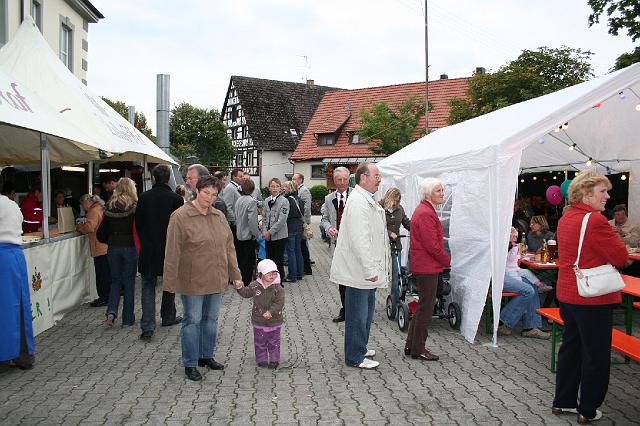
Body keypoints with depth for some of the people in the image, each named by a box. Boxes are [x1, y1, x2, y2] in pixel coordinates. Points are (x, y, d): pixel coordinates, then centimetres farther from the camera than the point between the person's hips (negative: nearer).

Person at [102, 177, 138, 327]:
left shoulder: (109, 207, 1)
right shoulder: (134, 207, -9)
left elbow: (104, 229, 5)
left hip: (113, 248, 3)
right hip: (130, 247, -3)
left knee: (115, 280, 17)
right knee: (129, 282, 6)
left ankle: (111, 311, -1)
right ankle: (127, 319, 12)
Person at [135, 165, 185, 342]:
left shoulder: (143, 197, -5)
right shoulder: (176, 199, -11)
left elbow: (138, 223, 2)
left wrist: (144, 243, 14)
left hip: (148, 249, 1)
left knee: (148, 286, 6)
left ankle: (147, 326, -4)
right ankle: (168, 317, 31)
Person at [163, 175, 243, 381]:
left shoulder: (219, 216, 7)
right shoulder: (180, 216, -11)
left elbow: (229, 247, 11)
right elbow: (172, 252, -13)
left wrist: (235, 275, 10)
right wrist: (170, 282, -14)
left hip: (216, 280, 6)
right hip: (192, 281, -6)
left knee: (211, 319, 15)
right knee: (193, 320, 3)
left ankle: (206, 356, 32)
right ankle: (190, 364, 17)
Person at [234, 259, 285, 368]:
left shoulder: (278, 288, -13)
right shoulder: (255, 286, -4)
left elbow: (279, 303, -17)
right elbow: (246, 293, 11)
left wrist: (270, 312, -27)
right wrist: (240, 287, -6)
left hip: (274, 321, -2)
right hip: (259, 321, 2)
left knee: (274, 342, 10)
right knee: (260, 342, 11)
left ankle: (274, 359, 23)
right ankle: (262, 359, 24)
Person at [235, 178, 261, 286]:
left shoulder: (239, 200, 3)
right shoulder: (251, 201, -18)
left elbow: (236, 216, 10)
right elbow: (252, 220, -21)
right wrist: (256, 233, -9)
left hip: (239, 235, 7)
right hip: (248, 236, -7)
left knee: (241, 260, 17)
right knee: (248, 261, 3)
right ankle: (246, 283, 8)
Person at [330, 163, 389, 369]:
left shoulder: (369, 201, 16)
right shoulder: (358, 202, -20)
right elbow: (359, 240, -26)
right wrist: (370, 270, -24)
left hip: (367, 270, 11)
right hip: (359, 272, -11)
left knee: (366, 311, 21)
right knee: (357, 314, 0)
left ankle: (360, 348, 36)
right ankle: (355, 357, 12)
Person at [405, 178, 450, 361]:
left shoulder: (424, 210, 16)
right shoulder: (426, 214, -19)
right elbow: (432, 245, -22)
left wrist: (443, 259, 13)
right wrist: (447, 260, -8)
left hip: (423, 265, 11)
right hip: (427, 267, -11)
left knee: (423, 305, 17)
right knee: (426, 307, -1)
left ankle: (411, 345, 24)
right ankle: (418, 349, 8)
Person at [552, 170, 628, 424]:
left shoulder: (565, 218, 8)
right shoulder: (595, 220, -21)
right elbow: (621, 257, -16)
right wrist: (612, 239, 1)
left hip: (567, 295, 9)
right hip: (593, 299, -9)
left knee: (570, 347, 19)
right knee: (596, 356, 6)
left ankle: (563, 402, 29)